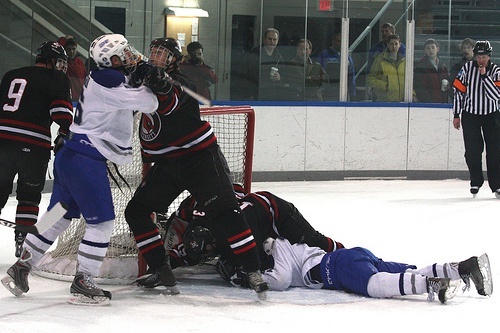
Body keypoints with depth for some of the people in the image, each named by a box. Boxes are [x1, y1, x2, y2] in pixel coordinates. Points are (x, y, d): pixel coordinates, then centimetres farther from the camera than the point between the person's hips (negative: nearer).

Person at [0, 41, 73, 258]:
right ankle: (23, 243, 6)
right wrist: (65, 132, -13)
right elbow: (61, 108, -10)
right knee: (29, 195, 10)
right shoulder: (57, 78, 5)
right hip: (33, 145, -4)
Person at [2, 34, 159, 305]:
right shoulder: (108, 81, -16)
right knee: (101, 221, -6)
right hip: (85, 160, -10)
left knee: (60, 216, 18)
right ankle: (82, 283, -3)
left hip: (70, 157, 10)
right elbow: (149, 103, -16)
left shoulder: (104, 79, 14)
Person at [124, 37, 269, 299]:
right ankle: (161, 271, 6)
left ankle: (254, 271, -18)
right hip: (166, 164, 8)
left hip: (200, 157, -8)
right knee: (136, 211, 2)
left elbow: (169, 104, -36)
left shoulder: (177, 83, -12)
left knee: (223, 211, -16)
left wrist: (161, 82, -53)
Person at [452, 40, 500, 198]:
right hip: (470, 114, 0)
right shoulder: (467, 68, -6)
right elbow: (458, 91, 1)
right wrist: (456, 115, 1)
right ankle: (476, 182, 13)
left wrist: (485, 75, -26)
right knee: (473, 150, -3)